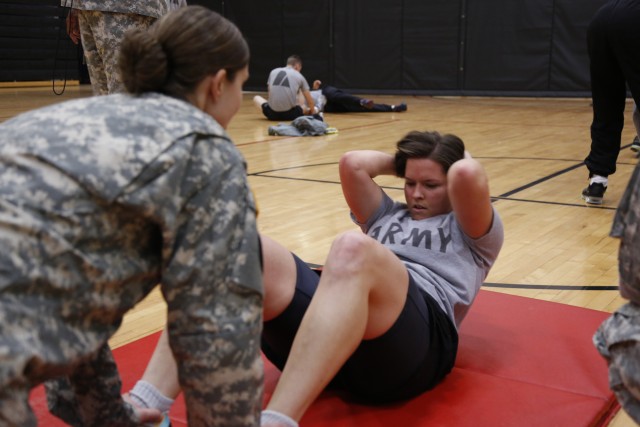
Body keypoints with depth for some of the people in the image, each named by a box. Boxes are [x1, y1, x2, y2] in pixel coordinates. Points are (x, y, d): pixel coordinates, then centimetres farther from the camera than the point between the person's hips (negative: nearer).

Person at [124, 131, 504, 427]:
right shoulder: (389, 216, 36)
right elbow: (353, 164, 21)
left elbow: (467, 174, 2)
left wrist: (443, 163, 24)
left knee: (353, 249, -37)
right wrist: (402, 163, 34)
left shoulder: (472, 231, 23)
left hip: (419, 338, -4)